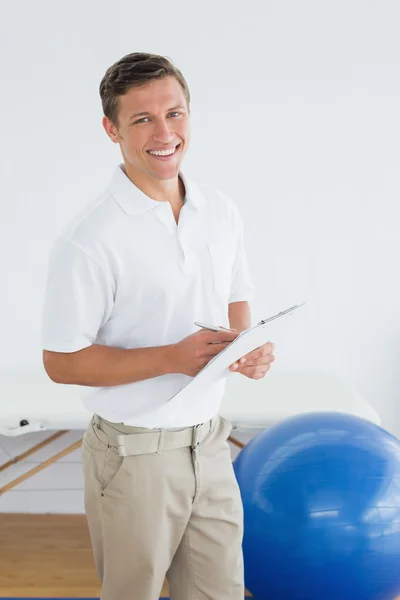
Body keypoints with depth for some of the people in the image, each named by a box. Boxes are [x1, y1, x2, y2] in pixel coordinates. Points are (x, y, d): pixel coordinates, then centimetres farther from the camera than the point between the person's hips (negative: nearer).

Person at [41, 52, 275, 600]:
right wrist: (174, 357, -24)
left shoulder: (222, 212, 1)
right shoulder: (89, 239, -19)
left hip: (210, 445, 5)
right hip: (135, 455, -5)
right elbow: (62, 362, -15)